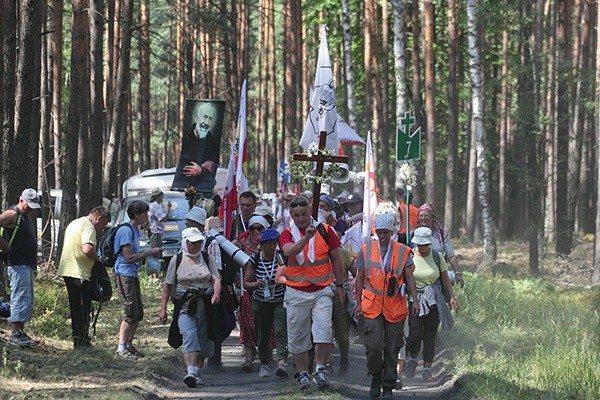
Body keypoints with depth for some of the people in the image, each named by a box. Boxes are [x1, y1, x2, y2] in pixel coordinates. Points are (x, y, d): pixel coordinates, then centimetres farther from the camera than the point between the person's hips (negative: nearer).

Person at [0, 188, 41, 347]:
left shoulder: (27, 217, 19)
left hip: (28, 265, 10)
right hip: (17, 264, -10)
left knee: (28, 301, 12)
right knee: (21, 297, -13)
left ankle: (20, 332, 16)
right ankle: (15, 334, -14)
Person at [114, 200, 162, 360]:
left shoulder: (134, 230, 17)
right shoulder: (126, 230, -15)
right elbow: (129, 257, -19)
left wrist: (151, 253, 9)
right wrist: (150, 252, -12)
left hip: (132, 275, 10)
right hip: (124, 274, -10)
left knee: (138, 312, 11)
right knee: (131, 312, -11)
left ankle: (129, 345, 18)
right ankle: (121, 348, -8)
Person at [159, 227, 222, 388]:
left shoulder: (207, 259, 9)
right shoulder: (176, 260, 3)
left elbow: (216, 279, 2)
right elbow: (167, 286, 4)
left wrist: (216, 293, -21)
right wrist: (163, 309, -1)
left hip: (205, 307, 3)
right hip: (185, 307, -3)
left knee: (203, 342, 7)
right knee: (189, 337, -21)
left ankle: (197, 372, 23)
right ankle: (191, 372, -34)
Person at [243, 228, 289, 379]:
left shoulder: (282, 257, -6)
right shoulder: (255, 259, -3)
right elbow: (246, 282, 2)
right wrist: (255, 284, -19)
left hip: (281, 301, -2)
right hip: (261, 302, 2)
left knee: (281, 330, -19)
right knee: (262, 335, 7)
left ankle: (282, 362, -29)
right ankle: (264, 364, 22)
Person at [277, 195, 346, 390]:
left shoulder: (325, 231, 2)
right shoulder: (287, 234, -1)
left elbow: (336, 258, 10)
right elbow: (289, 251, -24)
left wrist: (339, 285, 10)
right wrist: (306, 238, -39)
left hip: (322, 291, -1)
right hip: (296, 292, 1)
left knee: (323, 331, -15)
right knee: (297, 337, 6)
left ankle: (320, 369, -3)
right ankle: (302, 373, 20)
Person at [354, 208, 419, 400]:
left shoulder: (402, 251, 3)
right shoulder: (366, 250, 5)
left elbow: (409, 278, 5)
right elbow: (360, 278, 11)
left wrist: (415, 300, -3)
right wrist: (358, 303, 9)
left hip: (395, 307, 0)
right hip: (372, 305, 0)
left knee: (392, 349, 4)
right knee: (373, 346, -12)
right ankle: (375, 378, 13)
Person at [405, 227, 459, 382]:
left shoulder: (437, 257, 1)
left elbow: (445, 279, 9)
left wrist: (452, 297, 1)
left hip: (433, 299, 1)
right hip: (414, 298, -1)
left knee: (429, 335, 0)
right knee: (415, 334, -12)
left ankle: (427, 369, 9)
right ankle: (413, 359, 16)